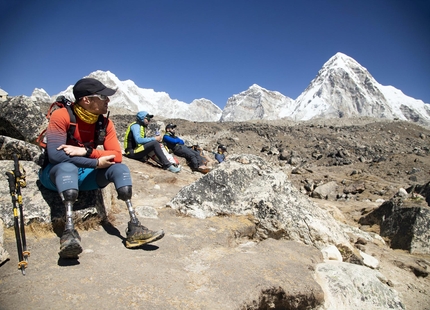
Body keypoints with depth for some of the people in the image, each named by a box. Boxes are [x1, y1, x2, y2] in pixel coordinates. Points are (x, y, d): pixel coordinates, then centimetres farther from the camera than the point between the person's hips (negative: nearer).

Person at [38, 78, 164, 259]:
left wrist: (86, 151, -28)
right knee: (68, 167, -37)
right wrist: (97, 162, -27)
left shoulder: (105, 123, -6)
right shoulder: (62, 116, -19)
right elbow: (55, 154, -30)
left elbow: (117, 156, -14)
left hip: (84, 175, 5)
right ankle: (69, 231, -48)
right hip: (57, 173, -4)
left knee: (120, 169, -17)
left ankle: (134, 228, -26)